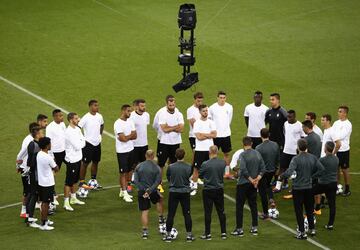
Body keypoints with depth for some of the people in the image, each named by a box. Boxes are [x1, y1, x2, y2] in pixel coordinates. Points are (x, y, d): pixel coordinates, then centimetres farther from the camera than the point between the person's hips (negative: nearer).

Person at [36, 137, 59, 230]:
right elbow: (56, 169, -9)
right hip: (48, 183, -8)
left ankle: (45, 220, 32)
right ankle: (43, 224, 3)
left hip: (41, 182, 8)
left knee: (44, 202, 20)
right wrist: (54, 163, 6)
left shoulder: (39, 154, 1)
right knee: (45, 203, -1)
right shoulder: (48, 158, -23)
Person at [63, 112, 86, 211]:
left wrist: (80, 143, -13)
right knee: (69, 182, -3)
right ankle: (66, 202, 2)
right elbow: (77, 146, -23)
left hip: (78, 158, 9)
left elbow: (83, 143, 8)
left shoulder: (77, 129, 6)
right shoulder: (69, 132, -22)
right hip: (71, 159, -9)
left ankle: (73, 198, 33)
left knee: (75, 180, 20)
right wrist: (81, 141, -4)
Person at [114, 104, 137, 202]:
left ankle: (122, 191, 21)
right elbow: (123, 138, -21)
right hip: (122, 151, -7)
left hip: (130, 149, 7)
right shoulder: (118, 123, -17)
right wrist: (131, 135, -4)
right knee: (123, 172, -2)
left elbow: (135, 136, 1)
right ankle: (124, 194, 2)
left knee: (128, 171, 11)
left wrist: (127, 137, -16)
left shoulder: (130, 121, 7)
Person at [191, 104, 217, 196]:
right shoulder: (197, 123, -4)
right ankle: (194, 187, 6)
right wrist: (209, 135, -9)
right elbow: (199, 137, -15)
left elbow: (214, 135, -6)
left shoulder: (211, 122, 6)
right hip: (200, 149, -3)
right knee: (196, 168, 0)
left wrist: (203, 134, -12)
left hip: (210, 149, 3)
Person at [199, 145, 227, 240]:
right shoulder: (223, 163, -6)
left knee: (208, 212, 5)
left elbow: (200, 175, -5)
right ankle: (223, 233, 17)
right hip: (219, 190, 4)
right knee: (221, 211, 13)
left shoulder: (205, 164, -18)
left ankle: (208, 234, 9)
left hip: (208, 191, -4)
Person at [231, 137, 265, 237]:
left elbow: (243, 170, -24)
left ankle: (239, 229, 3)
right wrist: (257, 179, -1)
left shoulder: (243, 155, -15)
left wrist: (251, 180, -14)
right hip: (253, 185, 6)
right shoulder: (257, 154, 4)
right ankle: (254, 228, 16)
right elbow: (262, 168, 5)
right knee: (253, 205, 14)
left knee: (239, 206, 2)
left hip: (243, 183, -6)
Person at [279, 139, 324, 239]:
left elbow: (289, 172, -30)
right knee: (309, 209, 21)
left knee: (299, 210, 5)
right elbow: (321, 169, 2)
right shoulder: (313, 158, -3)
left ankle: (302, 232, 7)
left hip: (298, 187, -5)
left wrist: (281, 176, -12)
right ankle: (312, 229, 27)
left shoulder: (296, 159, -20)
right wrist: (312, 176, 11)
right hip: (309, 187, 5)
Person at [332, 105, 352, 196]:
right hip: (335, 150, 6)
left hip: (343, 150, -6)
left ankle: (347, 189, 11)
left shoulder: (348, 124, -12)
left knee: (345, 169, 2)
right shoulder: (336, 123, 9)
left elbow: (341, 137, -19)